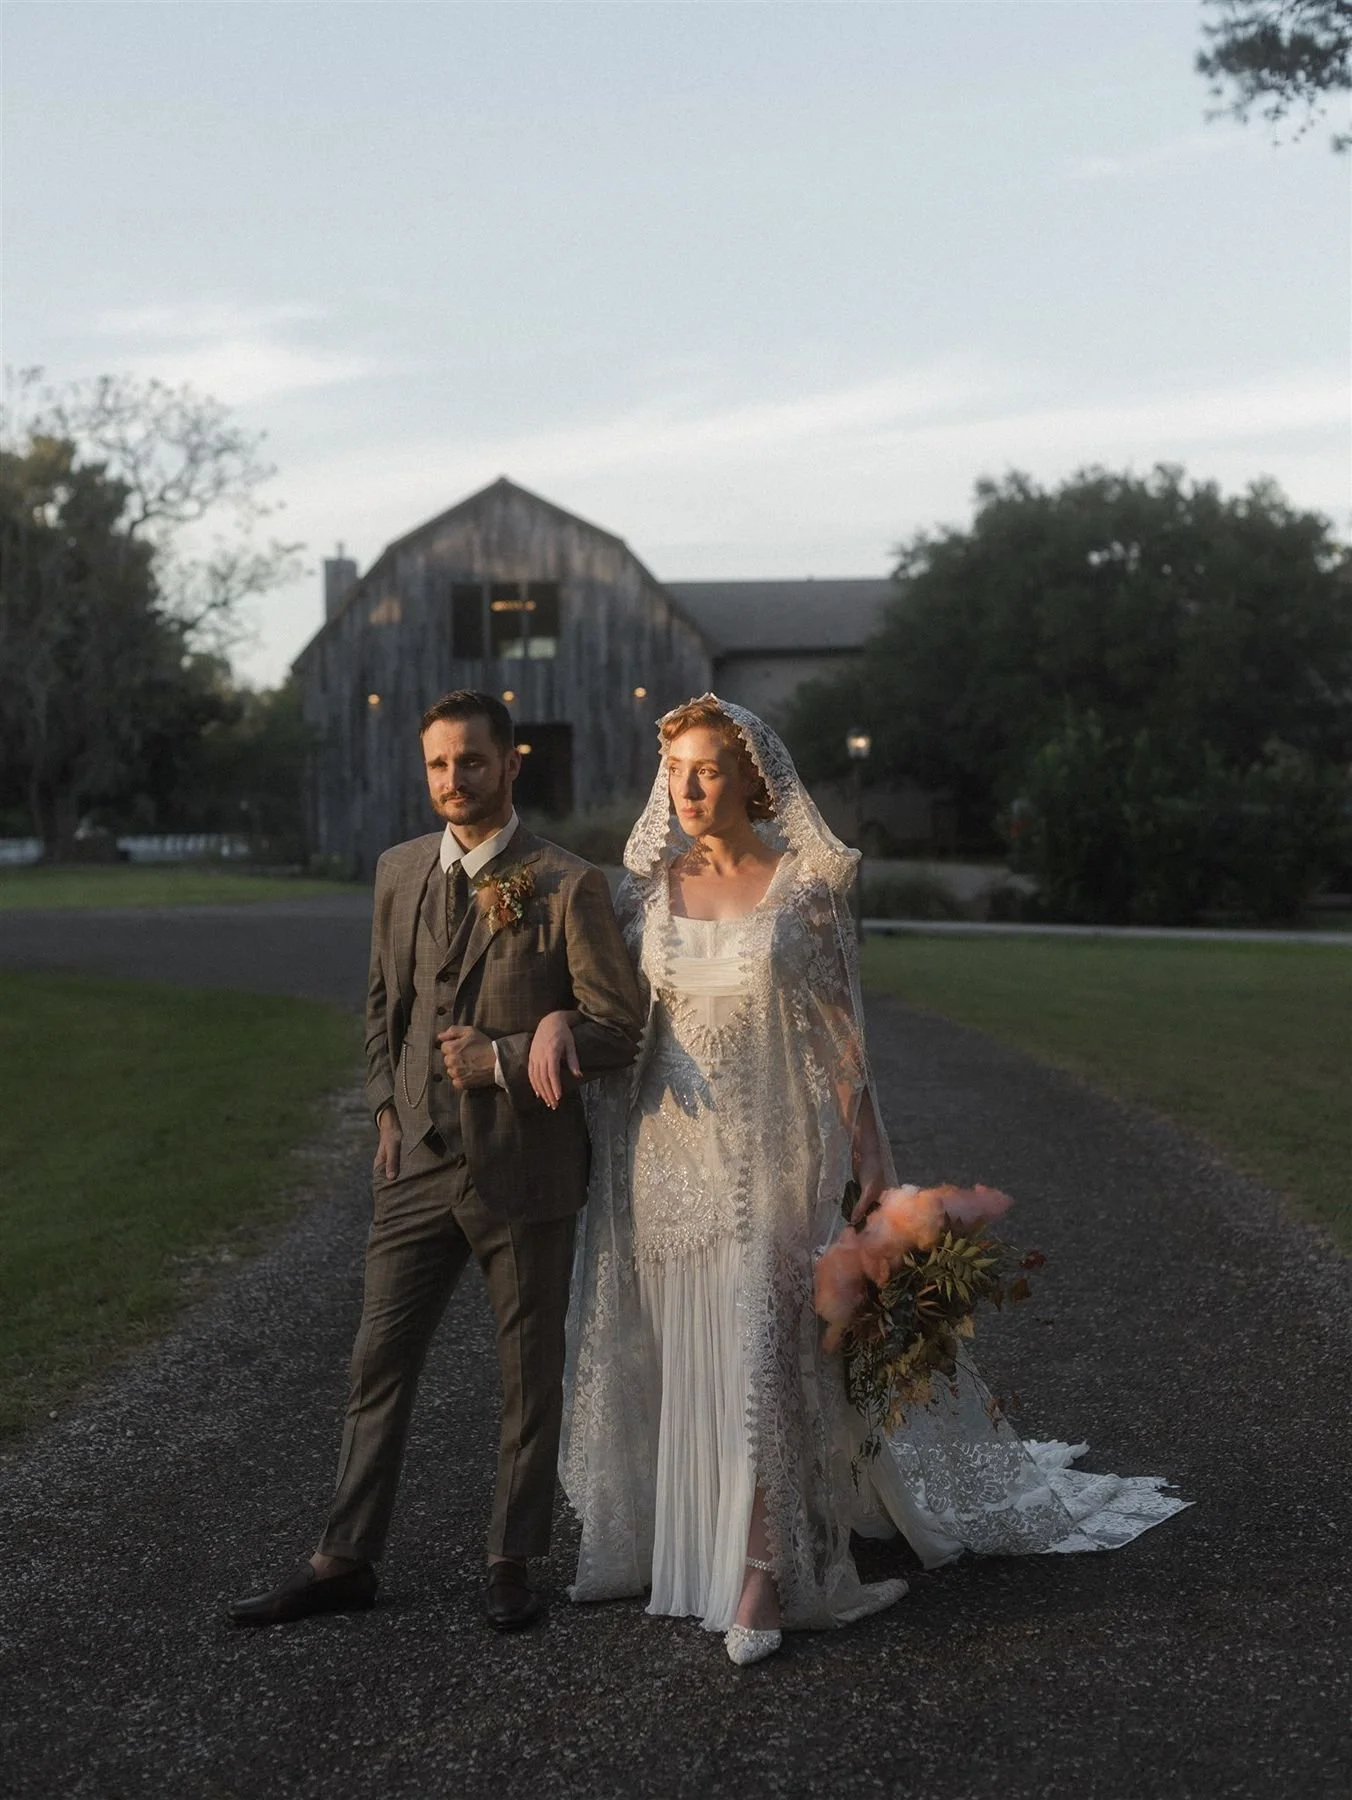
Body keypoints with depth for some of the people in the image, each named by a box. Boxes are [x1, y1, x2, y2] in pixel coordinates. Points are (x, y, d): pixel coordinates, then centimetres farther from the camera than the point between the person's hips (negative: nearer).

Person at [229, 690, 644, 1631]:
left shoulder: (569, 886, -11)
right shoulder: (400, 871, 6)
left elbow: (619, 1029, -11)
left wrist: (506, 1059, -18)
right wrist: (388, 1109, 10)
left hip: (525, 1170, -4)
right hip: (420, 1164, 5)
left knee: (530, 1376, 10)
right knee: (379, 1363, 8)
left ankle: (513, 1562, 24)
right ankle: (346, 1561, 19)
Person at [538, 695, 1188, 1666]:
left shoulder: (805, 884, -3)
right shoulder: (647, 883, 6)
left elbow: (841, 1029, -2)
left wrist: (871, 1154, -6)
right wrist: (557, 1016, -12)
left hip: (773, 1148, -3)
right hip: (666, 1150, 3)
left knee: (761, 1349, -6)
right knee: (677, 1356, 9)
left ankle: (764, 1574, 1)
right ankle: (676, 1539, 25)